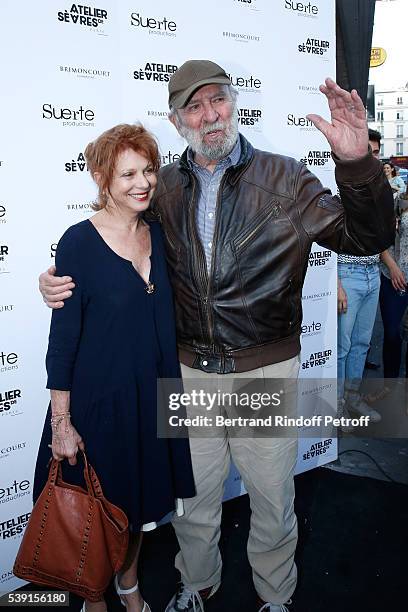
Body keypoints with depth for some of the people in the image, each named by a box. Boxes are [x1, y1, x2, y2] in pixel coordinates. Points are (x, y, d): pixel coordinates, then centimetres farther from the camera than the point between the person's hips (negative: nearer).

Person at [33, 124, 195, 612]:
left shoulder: (158, 233, 0)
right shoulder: (79, 242, -15)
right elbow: (62, 339, -13)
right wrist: (61, 423, -12)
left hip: (153, 395, 5)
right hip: (97, 399, -5)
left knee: (142, 500, 22)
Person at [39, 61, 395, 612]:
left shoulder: (284, 178, -5)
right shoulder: (164, 188, 2)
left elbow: (369, 238, -8)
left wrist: (357, 164, -26)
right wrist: (65, 282, -10)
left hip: (266, 372, -2)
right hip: (188, 371, 2)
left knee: (272, 500, 17)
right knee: (192, 498, 20)